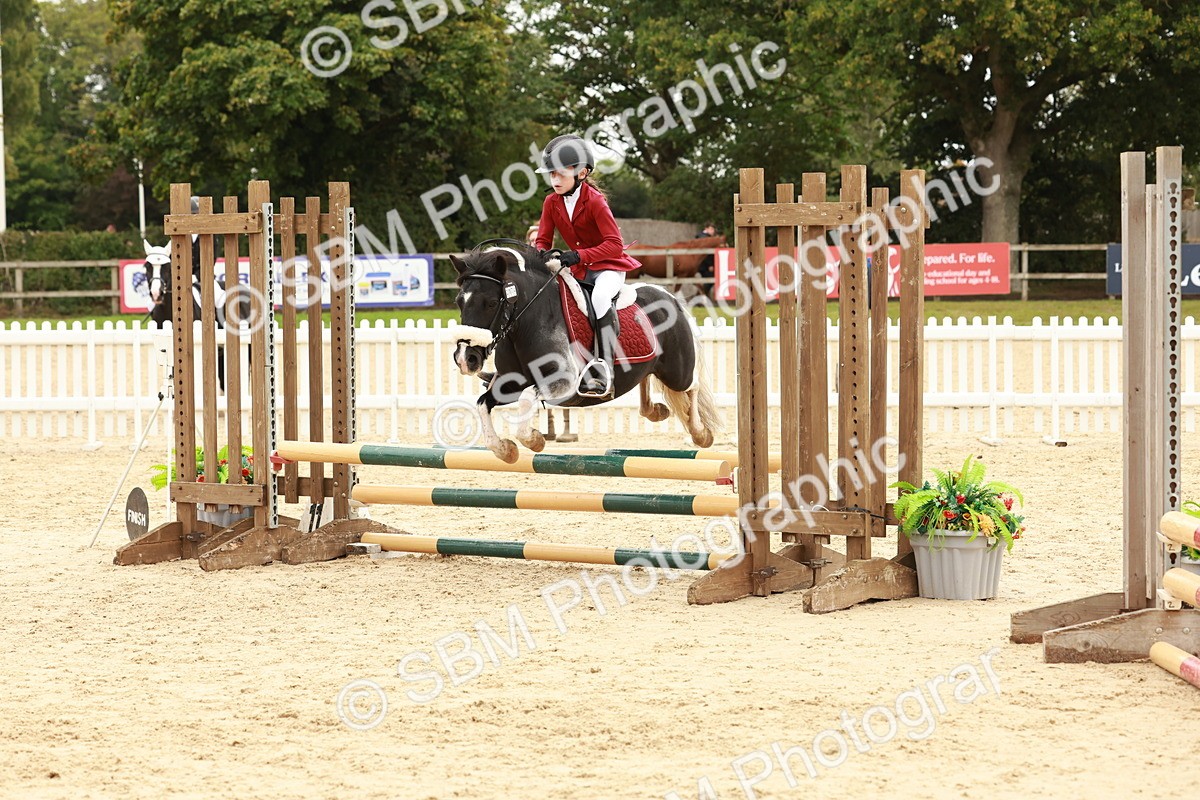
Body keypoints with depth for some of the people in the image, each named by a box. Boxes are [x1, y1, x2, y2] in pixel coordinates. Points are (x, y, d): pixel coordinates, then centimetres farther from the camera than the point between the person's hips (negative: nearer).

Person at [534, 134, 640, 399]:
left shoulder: (595, 202, -18)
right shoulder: (552, 202, 1)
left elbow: (615, 245, -24)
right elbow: (543, 240, 6)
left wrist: (578, 255, -35)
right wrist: (542, 254, -21)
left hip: (608, 266, -7)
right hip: (578, 269, 7)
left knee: (600, 297, -36)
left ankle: (604, 370, -40)